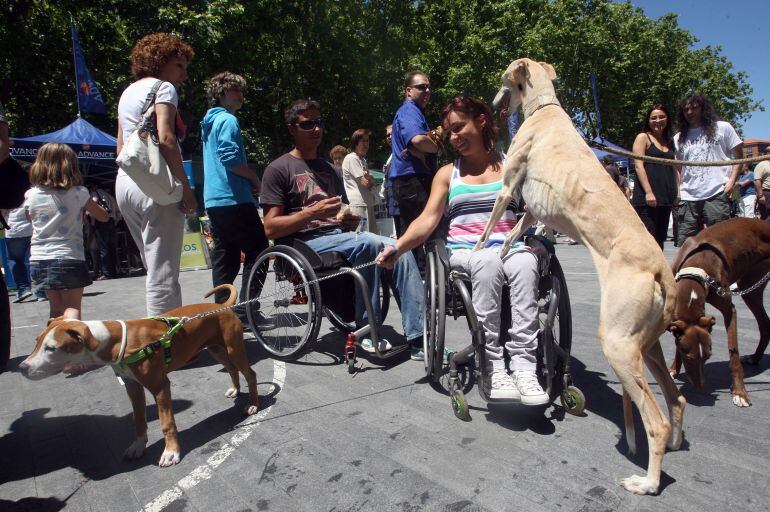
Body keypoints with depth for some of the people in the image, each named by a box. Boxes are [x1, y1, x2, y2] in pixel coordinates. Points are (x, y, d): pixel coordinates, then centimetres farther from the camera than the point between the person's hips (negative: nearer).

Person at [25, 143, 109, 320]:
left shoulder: (30, 195, 3)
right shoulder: (78, 193, -6)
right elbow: (104, 216, 5)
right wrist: (90, 204, 20)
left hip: (39, 260, 4)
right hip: (70, 258, -4)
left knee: (56, 308, 16)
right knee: (72, 307, -2)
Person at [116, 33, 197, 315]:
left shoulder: (128, 92, 24)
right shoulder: (163, 87, -2)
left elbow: (121, 145, 23)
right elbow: (165, 138, -16)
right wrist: (186, 188, -16)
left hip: (124, 183, 9)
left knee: (155, 268, 14)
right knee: (163, 273, -8)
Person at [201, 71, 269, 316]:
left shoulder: (209, 122, 22)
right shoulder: (228, 120, -8)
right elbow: (230, 159, -21)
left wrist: (249, 180, 18)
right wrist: (255, 178, -7)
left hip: (213, 200, 10)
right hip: (234, 199, -10)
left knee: (224, 257, 11)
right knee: (257, 250, -4)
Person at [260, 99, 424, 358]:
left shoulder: (328, 168, 25)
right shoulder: (279, 168, 3)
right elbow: (271, 228, -6)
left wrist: (350, 219, 5)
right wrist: (312, 213, -18)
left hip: (338, 235, 6)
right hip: (304, 243, -6)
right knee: (367, 244, -33)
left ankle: (419, 337, -22)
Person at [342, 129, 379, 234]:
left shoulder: (363, 160, 21)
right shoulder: (351, 158, -7)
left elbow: (373, 183, 17)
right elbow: (365, 183, -13)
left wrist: (369, 178, -4)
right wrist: (372, 179, 8)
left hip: (368, 204, 10)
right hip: (357, 205, -10)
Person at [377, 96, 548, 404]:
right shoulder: (448, 173, 17)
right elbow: (428, 220, 5)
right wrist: (398, 248, -11)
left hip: (508, 246, 1)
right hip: (464, 251, 0)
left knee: (526, 263, -34)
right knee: (488, 262, -36)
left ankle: (524, 365, -35)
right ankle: (492, 368, -33)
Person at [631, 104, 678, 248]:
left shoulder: (669, 142, 21)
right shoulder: (643, 137, 3)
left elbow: (674, 169, 23)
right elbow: (639, 165, -8)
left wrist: (678, 192, 12)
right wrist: (648, 192, -17)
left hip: (666, 198, 7)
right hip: (646, 198, -7)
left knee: (660, 238, 8)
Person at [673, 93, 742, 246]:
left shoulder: (723, 128, 9)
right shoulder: (679, 138, 17)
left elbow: (739, 156, 9)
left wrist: (731, 181, -5)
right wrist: (676, 191, 8)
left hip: (716, 195, -3)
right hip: (687, 198, 3)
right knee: (684, 244, 1)